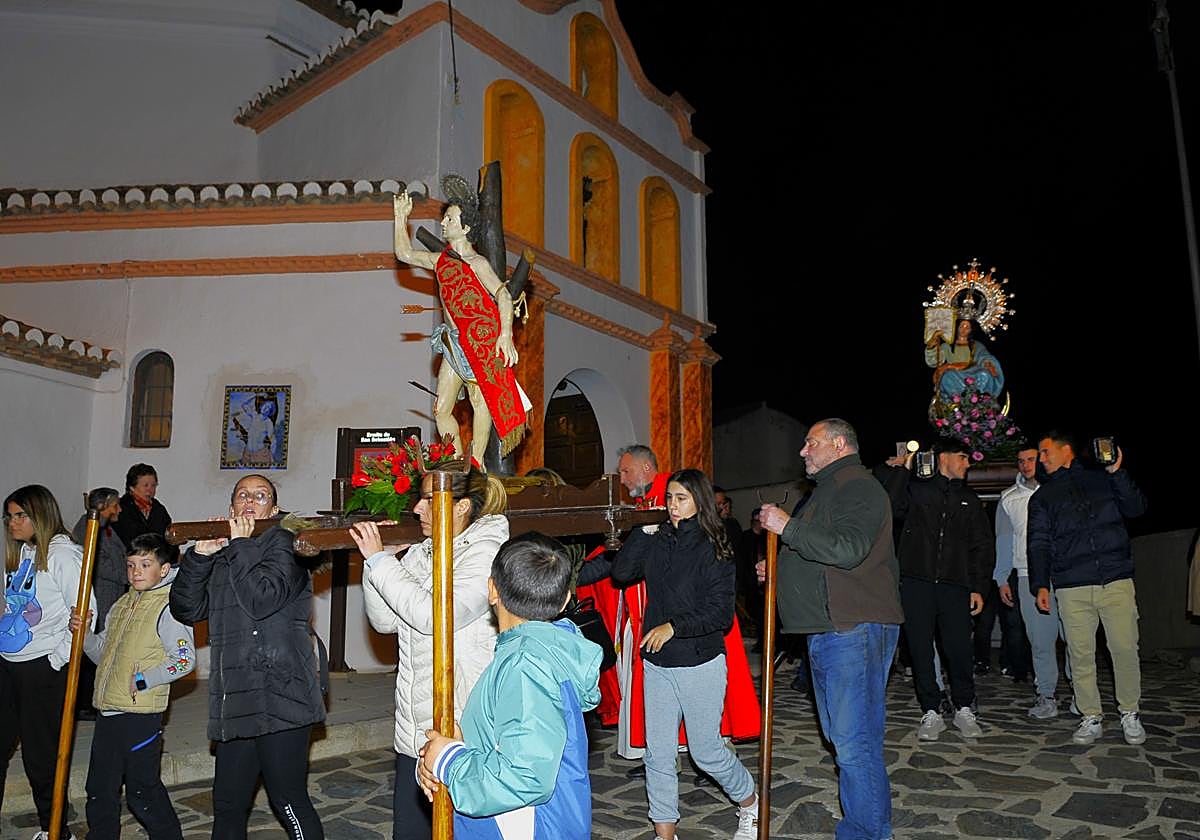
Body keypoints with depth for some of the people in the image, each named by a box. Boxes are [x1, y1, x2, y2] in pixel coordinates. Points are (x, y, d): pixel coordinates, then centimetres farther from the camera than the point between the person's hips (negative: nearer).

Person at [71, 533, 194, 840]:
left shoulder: (168, 607, -13)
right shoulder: (123, 604, 14)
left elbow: (185, 658, -20)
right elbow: (103, 652, 21)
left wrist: (143, 680, -18)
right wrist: (84, 633, 4)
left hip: (140, 714, -8)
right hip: (108, 711, 8)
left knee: (142, 790, 1)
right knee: (100, 789, 17)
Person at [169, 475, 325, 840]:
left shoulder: (284, 543, -4)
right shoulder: (221, 556, 18)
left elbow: (261, 599, -19)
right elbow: (186, 609, 11)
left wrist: (241, 545, -9)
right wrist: (198, 555, -1)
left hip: (278, 699, -7)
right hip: (236, 702, 7)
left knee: (289, 801, -2)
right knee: (227, 804, 16)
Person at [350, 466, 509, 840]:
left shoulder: (484, 554, -13)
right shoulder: (419, 554, 9)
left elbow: (433, 615, -23)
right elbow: (386, 621, 6)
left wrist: (380, 559, -17)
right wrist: (375, 560, -6)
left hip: (463, 726, -7)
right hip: (415, 726, 7)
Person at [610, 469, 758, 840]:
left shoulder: (714, 548, -10)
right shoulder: (658, 541, 3)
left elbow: (720, 612, -13)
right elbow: (621, 573, -6)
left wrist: (674, 627, -21)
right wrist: (642, 533, -9)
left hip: (700, 663, -4)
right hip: (657, 662, 5)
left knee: (706, 751, 8)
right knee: (657, 753, 9)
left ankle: (750, 804, 34)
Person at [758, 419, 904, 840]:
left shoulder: (859, 488, -11)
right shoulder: (829, 489, 23)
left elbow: (846, 550, -26)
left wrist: (788, 527, -20)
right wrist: (778, 567, 16)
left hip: (854, 630, -11)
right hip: (828, 631, 11)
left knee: (853, 741, -8)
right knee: (842, 735, 16)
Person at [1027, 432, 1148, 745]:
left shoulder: (1103, 480, 12)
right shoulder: (1043, 497, 14)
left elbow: (1136, 508, 2)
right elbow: (1039, 543, 10)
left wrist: (1117, 473, -8)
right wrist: (1040, 585, 1)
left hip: (1116, 581, -1)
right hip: (1072, 589, 1)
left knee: (1125, 648, -2)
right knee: (1080, 654, 0)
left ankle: (1130, 714, 16)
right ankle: (1091, 718, 11)